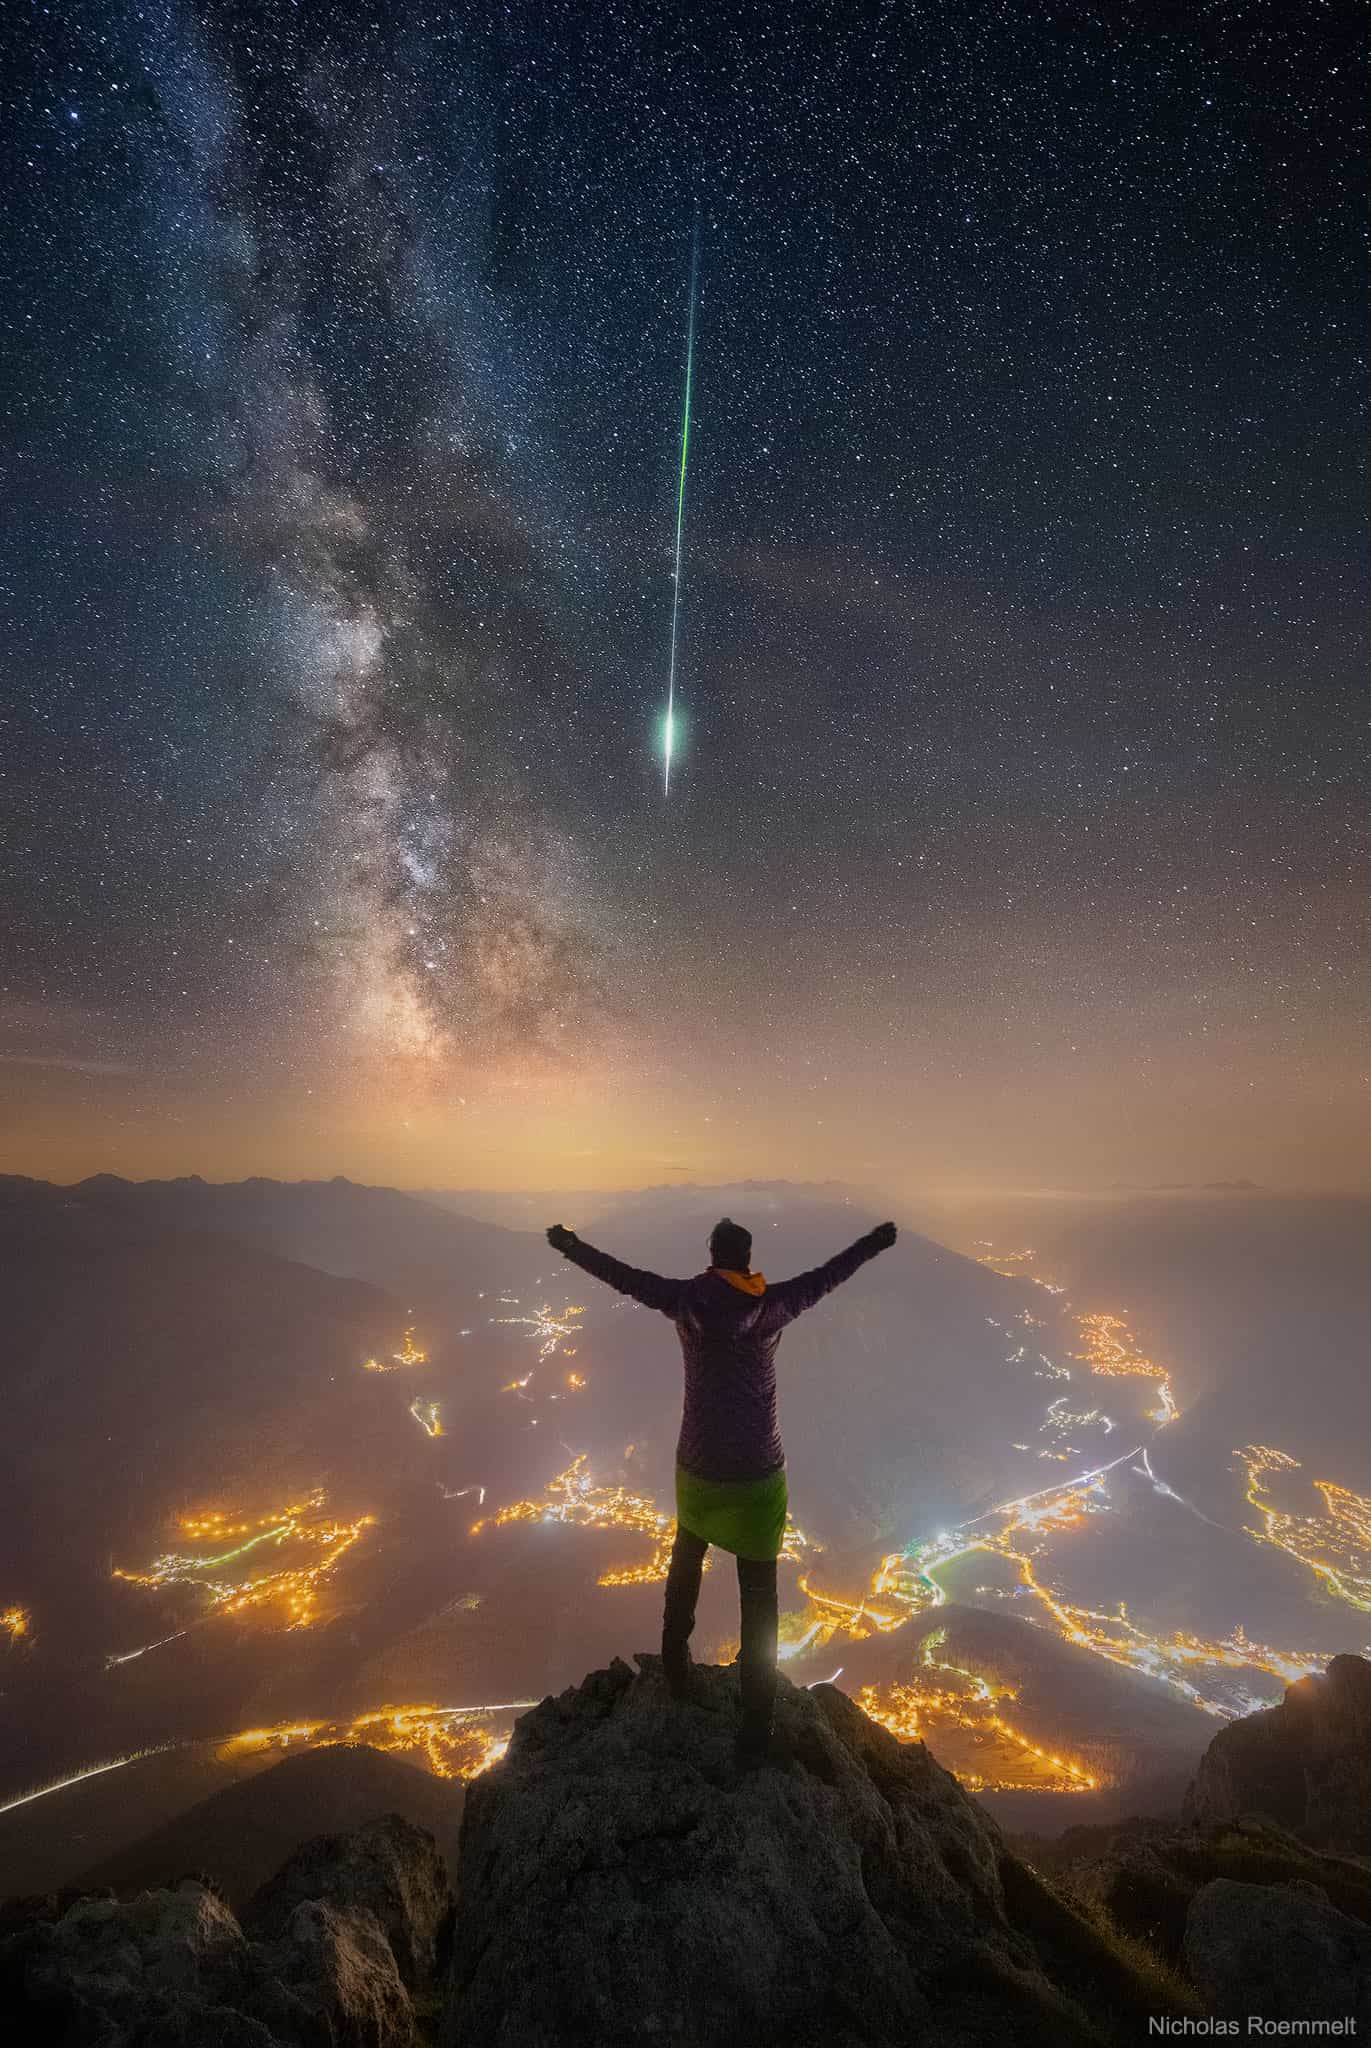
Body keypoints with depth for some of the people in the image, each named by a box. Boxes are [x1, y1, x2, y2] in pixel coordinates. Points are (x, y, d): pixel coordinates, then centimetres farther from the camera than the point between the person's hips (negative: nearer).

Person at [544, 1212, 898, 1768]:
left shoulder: (685, 1302, -10)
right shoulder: (769, 1306, -12)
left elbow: (624, 1276, 0)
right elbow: (826, 1277, 0)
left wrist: (569, 1246, 14)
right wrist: (874, 1243, 16)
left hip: (697, 1469, 2)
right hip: (757, 1477, -2)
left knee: (686, 1559, 32)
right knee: (758, 1606, 11)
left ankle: (675, 1665, 46)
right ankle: (755, 1731, 16)